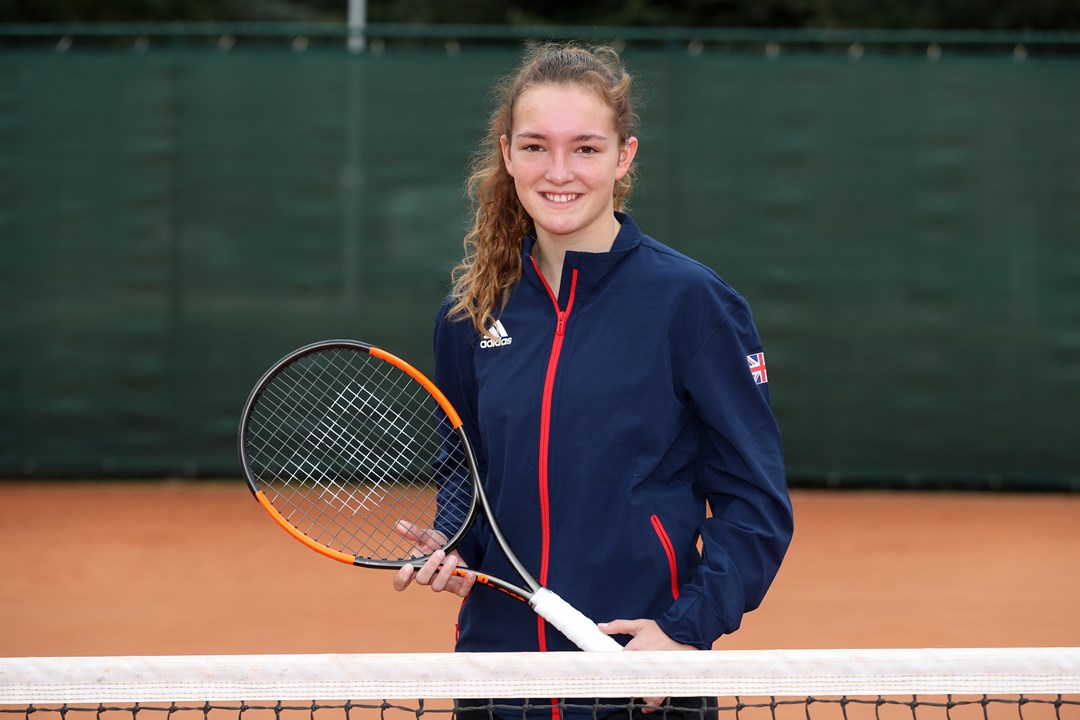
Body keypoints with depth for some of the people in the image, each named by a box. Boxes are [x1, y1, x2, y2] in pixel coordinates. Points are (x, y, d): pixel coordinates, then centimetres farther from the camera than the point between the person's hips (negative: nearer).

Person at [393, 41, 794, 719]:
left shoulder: (691, 301, -9)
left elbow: (756, 503, -7)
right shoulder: (471, 313, 4)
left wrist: (686, 629, -18)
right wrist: (450, 549, -2)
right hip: (496, 652, 4)